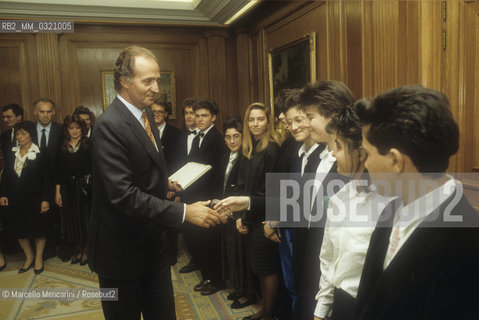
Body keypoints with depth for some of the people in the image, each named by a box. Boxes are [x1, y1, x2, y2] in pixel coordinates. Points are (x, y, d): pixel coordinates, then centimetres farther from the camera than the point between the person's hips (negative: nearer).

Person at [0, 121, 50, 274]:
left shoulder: (40, 155, -8)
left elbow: (46, 179, -9)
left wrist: (45, 199, -12)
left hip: (35, 199, -4)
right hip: (16, 200, 5)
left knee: (38, 229, 6)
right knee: (19, 229, 11)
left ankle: (38, 258, 24)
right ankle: (29, 256, 30)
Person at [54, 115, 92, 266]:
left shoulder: (88, 145, -3)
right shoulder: (62, 148, 5)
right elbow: (58, 171, 5)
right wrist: (57, 191, 2)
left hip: (85, 187, -3)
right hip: (68, 189, 3)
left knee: (85, 218, 6)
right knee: (73, 219, 11)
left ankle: (86, 250, 21)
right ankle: (78, 250, 27)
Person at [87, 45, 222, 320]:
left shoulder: (146, 114, 5)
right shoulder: (109, 126, -22)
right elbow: (123, 194, -29)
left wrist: (164, 182, 5)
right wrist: (184, 212, -30)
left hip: (152, 241, 8)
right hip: (121, 248, -7)